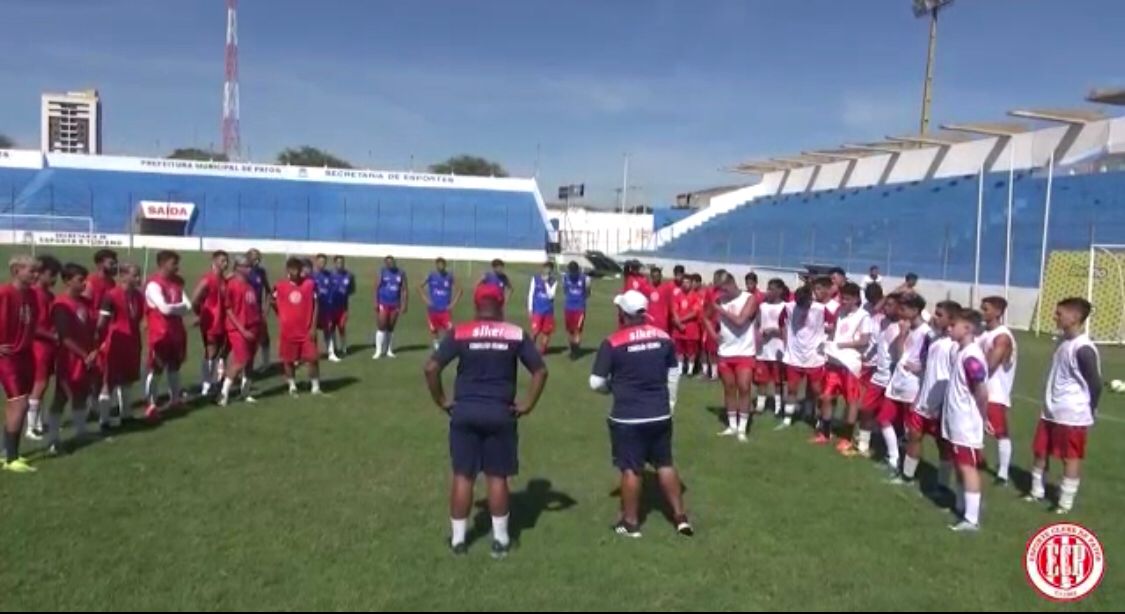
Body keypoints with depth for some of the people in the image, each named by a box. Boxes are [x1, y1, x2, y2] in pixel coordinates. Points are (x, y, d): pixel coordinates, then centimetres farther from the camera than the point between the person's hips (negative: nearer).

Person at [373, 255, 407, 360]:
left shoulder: (401, 273, 3)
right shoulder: (382, 272, -2)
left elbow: (404, 290, 4)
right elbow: (377, 287, -2)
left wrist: (405, 304, -1)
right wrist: (376, 302, -8)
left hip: (395, 304, 2)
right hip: (383, 303, -2)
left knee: (391, 328, 9)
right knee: (382, 327, -5)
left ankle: (389, 350, 16)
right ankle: (379, 350, -2)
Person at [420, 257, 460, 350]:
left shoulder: (450, 276, -3)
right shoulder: (431, 276, -3)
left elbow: (459, 290, 4)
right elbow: (420, 287, 7)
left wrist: (453, 303, -3)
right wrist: (425, 299, -2)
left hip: (445, 309, -1)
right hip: (433, 309, 1)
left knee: (449, 329, -12)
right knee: (434, 330, 10)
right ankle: (437, 345, 26)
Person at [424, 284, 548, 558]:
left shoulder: (459, 333, -2)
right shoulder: (516, 334, 0)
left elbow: (431, 368, -8)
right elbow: (541, 371, -2)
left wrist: (441, 400, 3)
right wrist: (527, 405, 5)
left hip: (465, 411, 0)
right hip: (500, 413, 0)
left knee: (463, 475, 10)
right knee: (497, 476, 9)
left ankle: (458, 538, 18)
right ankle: (500, 539, 16)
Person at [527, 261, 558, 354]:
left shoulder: (554, 281, 0)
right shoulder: (535, 278, -1)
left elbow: (551, 296, -11)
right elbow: (531, 294, 0)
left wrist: (546, 282, -16)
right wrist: (530, 309, -3)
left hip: (548, 311, 2)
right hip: (537, 310, -2)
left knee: (547, 332, 7)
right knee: (535, 331, -9)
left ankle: (542, 350, 21)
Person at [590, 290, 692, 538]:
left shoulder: (612, 342, -14)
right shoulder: (663, 337, 1)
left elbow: (596, 382, -9)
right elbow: (673, 374, 12)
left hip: (628, 418, -4)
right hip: (660, 415, 5)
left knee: (631, 469, 7)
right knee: (665, 464, 17)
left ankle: (631, 522, 20)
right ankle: (680, 516, 24)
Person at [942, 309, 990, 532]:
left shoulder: (971, 356, -22)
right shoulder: (961, 352, 9)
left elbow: (982, 391, -22)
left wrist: (983, 418, -9)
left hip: (967, 424, -9)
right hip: (956, 421, 9)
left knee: (968, 466, -5)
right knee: (960, 465, 19)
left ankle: (971, 519, 0)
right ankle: (961, 507, 34)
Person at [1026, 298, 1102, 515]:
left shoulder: (1084, 349, -21)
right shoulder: (1063, 340, 7)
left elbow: (1095, 383, -17)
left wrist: (1089, 412, -8)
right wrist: (1051, 403, 18)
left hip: (1072, 415, -9)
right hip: (1051, 411, 9)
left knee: (1070, 457, 5)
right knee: (1040, 451, 17)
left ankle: (1066, 502, 17)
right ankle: (1037, 491, 33)